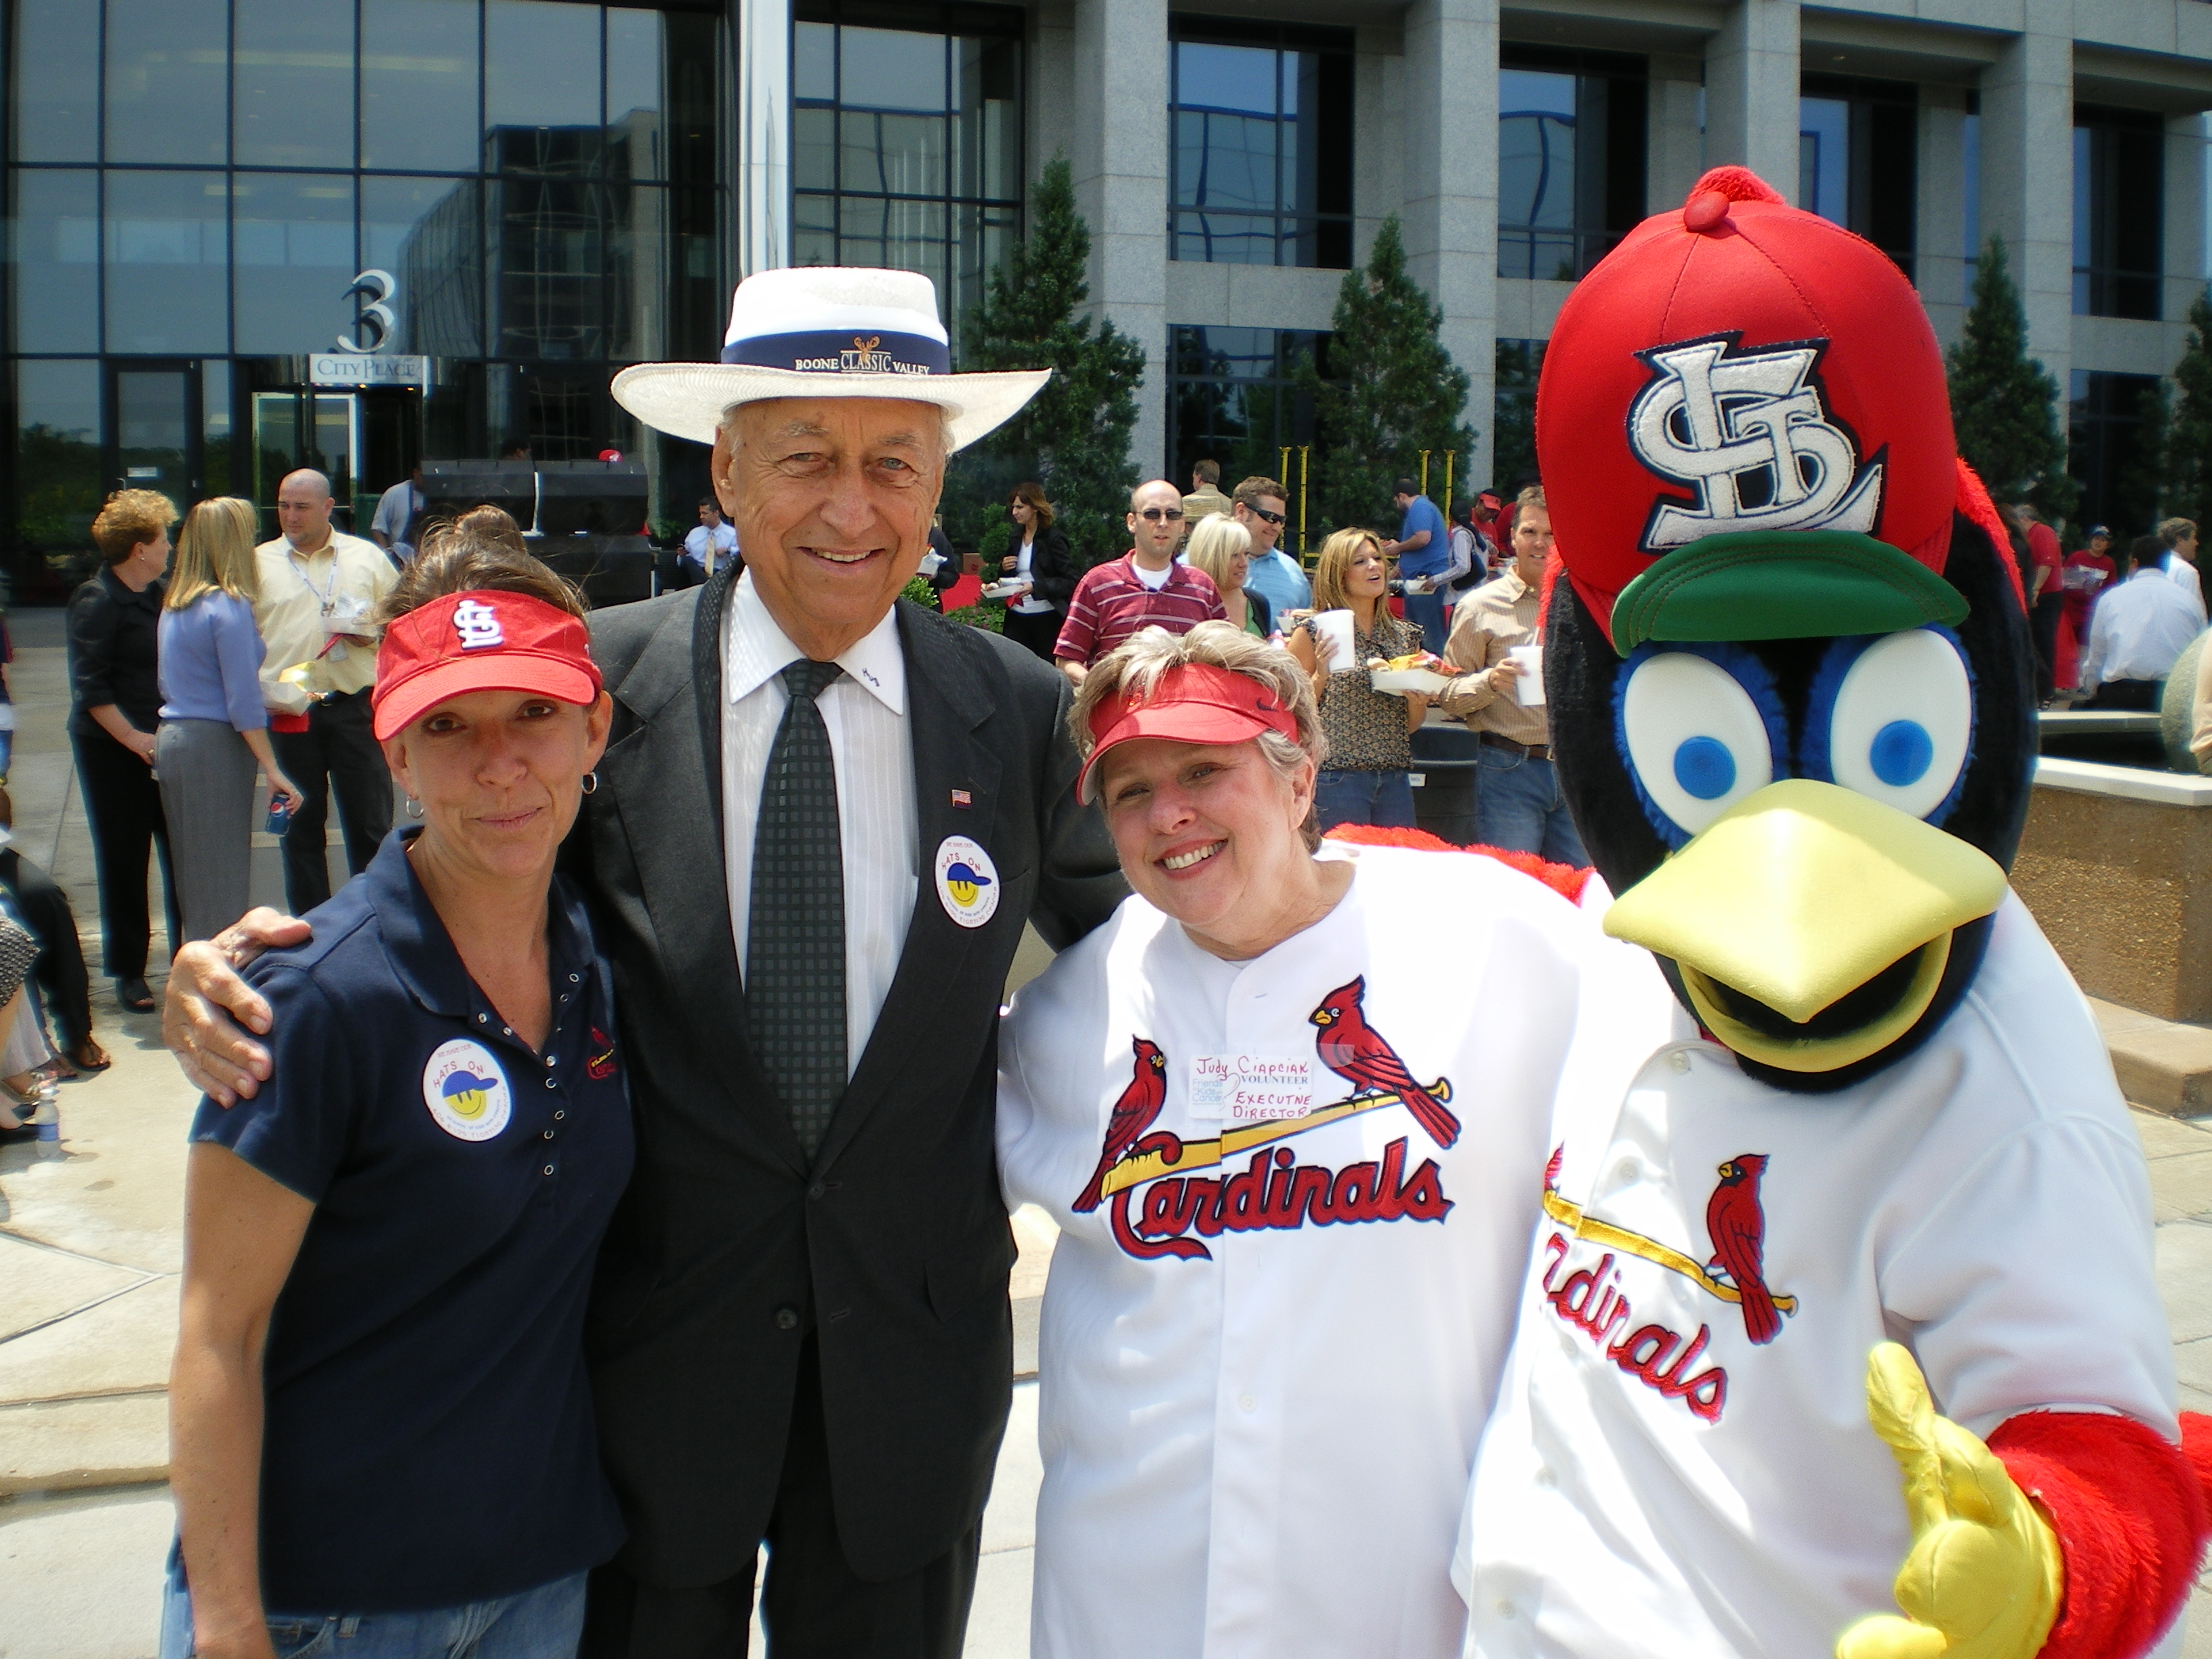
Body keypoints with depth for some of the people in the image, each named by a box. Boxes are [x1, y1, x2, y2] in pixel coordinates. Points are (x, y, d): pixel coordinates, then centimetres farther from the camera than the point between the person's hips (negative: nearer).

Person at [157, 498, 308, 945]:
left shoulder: (175, 604, 12)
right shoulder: (229, 606, -13)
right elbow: (242, 703, -17)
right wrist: (273, 770, -15)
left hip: (172, 739, 8)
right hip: (215, 746, -8)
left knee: (192, 871, 15)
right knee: (223, 876, -2)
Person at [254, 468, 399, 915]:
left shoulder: (368, 558, 10)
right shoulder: (258, 563, 9)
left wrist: (371, 633, -7)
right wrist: (262, 689, -9)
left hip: (357, 707, 0)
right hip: (289, 712, 1)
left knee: (370, 824, 1)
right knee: (300, 826, 9)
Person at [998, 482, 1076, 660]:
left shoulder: (1054, 537, -7)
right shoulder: (1016, 537, 13)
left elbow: (1070, 581, -13)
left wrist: (1035, 587, -24)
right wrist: (1003, 568, 1)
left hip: (1047, 618, -6)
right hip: (1017, 618, 6)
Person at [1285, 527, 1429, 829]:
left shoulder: (1406, 635, 11)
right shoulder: (1314, 633, -4)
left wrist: (1418, 701, -2)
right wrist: (1321, 675, -17)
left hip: (1393, 779, 5)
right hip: (1336, 778, -5)